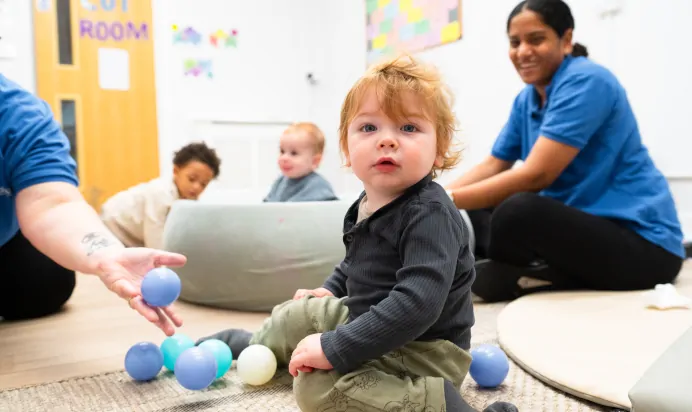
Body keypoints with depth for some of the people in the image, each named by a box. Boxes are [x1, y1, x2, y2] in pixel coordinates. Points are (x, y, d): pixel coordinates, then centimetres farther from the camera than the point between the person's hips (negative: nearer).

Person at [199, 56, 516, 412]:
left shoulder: (429, 214, -27)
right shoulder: (367, 204, 1)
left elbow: (418, 303, -38)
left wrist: (334, 349, -36)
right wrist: (330, 289, 12)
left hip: (422, 348, -9)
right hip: (368, 319, 9)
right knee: (299, 313, 20)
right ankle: (256, 345, 51)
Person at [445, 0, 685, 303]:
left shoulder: (585, 81, -15)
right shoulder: (526, 100, 11)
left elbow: (536, 175, -23)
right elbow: (492, 166, 9)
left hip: (642, 242, -9)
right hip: (582, 225, 9)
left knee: (518, 211, -36)